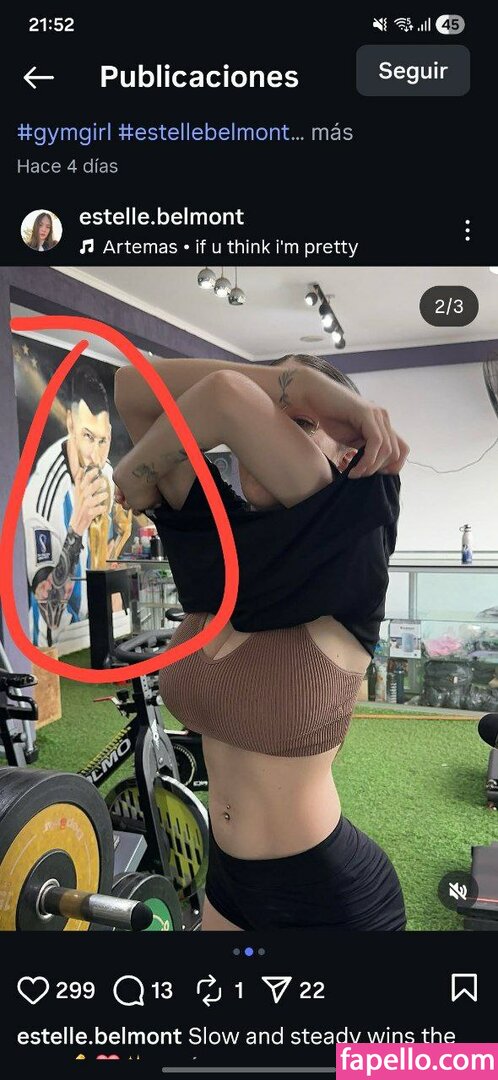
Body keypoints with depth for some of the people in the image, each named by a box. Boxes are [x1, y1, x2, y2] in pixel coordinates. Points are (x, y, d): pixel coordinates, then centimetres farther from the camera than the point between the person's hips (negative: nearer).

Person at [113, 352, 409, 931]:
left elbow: (226, 396, -33)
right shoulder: (216, 545, -7)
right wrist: (298, 384, -17)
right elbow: (133, 389, -11)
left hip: (331, 892, -5)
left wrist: (137, 476, -15)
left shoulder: (346, 555, -21)